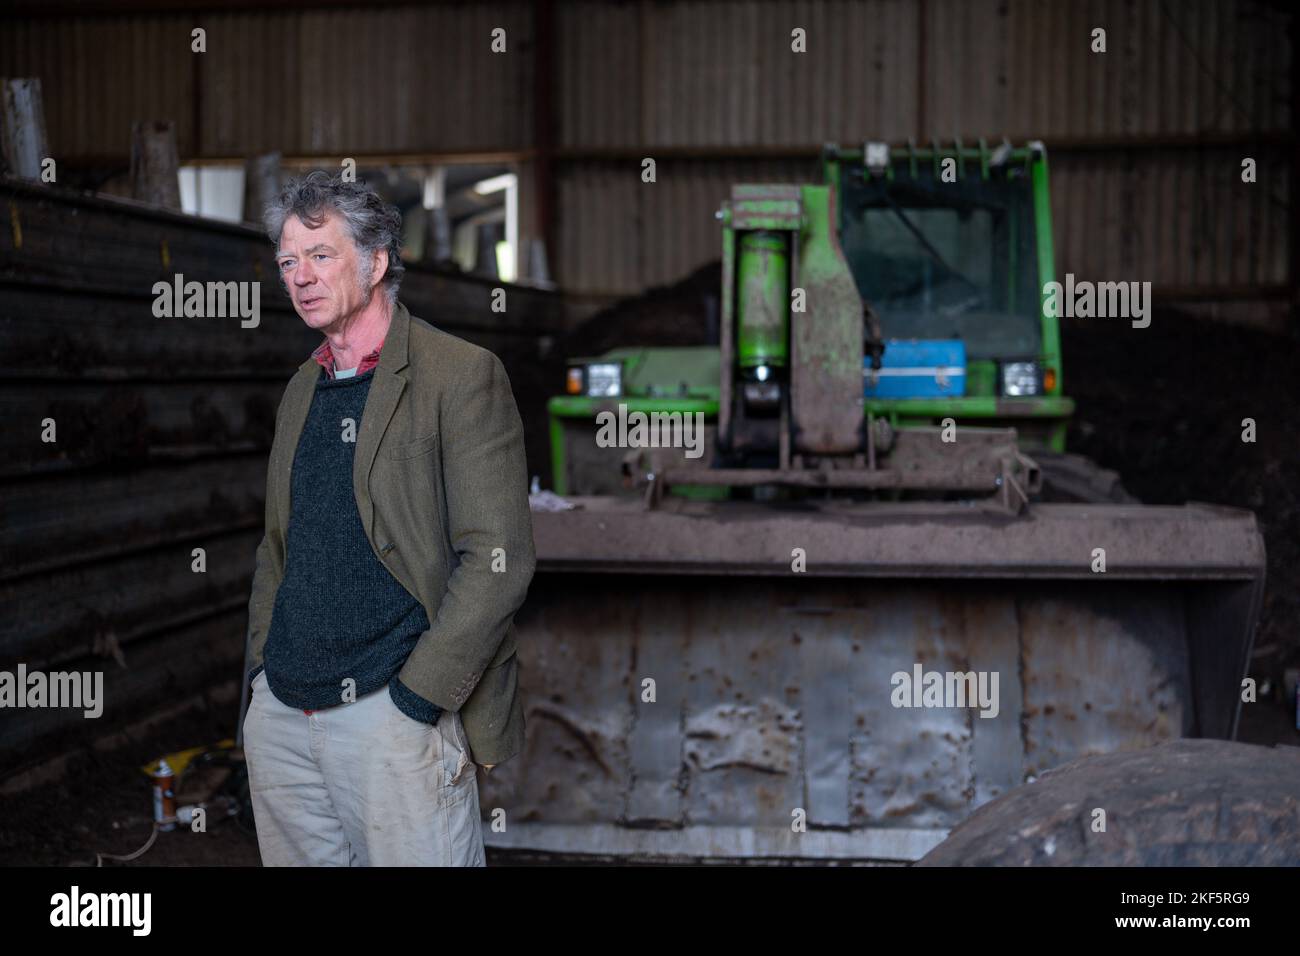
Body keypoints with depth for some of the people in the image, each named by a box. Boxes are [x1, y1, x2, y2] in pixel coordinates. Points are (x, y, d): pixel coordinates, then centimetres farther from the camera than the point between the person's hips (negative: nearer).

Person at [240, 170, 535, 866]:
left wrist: (418, 698, -16)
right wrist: (263, 671, 11)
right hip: (281, 716, 7)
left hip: (395, 716, -6)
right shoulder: (301, 389, 15)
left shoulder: (461, 375, -8)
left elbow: (498, 560, -13)